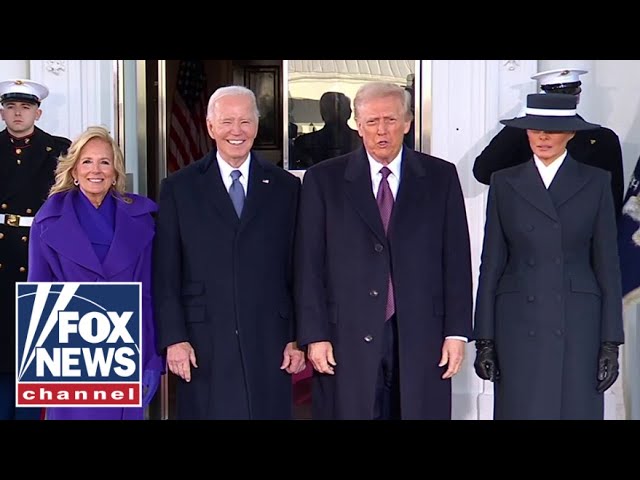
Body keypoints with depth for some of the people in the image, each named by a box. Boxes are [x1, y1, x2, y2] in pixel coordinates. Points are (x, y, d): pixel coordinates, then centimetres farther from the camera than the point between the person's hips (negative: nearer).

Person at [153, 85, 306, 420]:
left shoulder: (285, 187, 7)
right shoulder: (178, 188, 4)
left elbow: (297, 270, 7)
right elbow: (165, 274, 2)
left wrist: (297, 338, 3)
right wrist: (173, 338, -5)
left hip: (269, 343, 1)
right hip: (203, 343, -1)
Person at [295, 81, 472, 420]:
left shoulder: (441, 177, 7)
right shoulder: (323, 180, 4)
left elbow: (456, 259, 6)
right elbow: (309, 265, 1)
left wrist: (457, 331, 1)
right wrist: (314, 335, -4)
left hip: (421, 338, 1)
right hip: (347, 338, -1)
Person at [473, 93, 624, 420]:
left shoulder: (595, 182, 6)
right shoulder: (505, 183, 7)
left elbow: (607, 264, 5)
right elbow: (491, 262, 6)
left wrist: (611, 343, 0)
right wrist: (484, 339, 1)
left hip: (577, 323, 0)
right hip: (518, 323, 1)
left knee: (577, 409, 0)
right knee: (519, 410, 0)